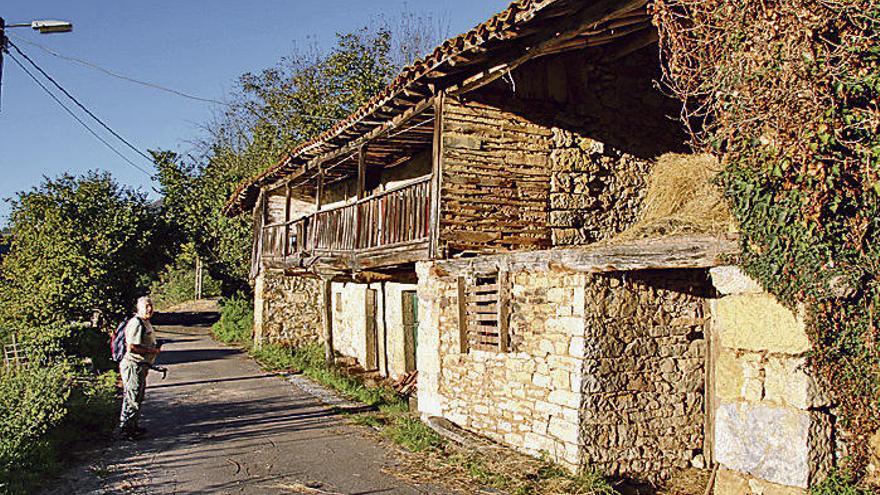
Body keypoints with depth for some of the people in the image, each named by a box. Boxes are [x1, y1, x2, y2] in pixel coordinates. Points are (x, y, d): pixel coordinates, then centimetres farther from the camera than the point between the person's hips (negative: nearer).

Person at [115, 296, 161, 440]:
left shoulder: (146, 323, 16)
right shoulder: (136, 323, -18)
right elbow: (131, 347, -25)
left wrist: (155, 348, 14)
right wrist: (151, 351, -18)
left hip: (141, 366, 11)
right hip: (133, 366, -11)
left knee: (138, 398, 18)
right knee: (133, 399, -6)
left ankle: (133, 426, 29)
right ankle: (123, 430, 0)